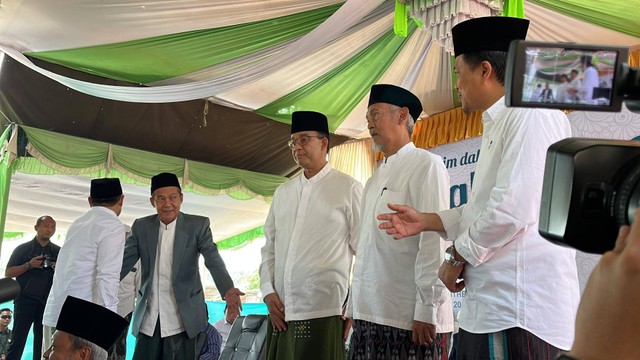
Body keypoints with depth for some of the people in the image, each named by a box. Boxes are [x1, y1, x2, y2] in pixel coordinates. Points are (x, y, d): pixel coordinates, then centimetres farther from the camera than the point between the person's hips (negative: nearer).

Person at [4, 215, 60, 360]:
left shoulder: (58, 251, 11)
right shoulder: (23, 249, 4)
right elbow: (8, 273, 0)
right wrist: (29, 265, -15)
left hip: (48, 302, 3)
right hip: (26, 300, -2)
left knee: (42, 342, 5)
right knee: (18, 340, -4)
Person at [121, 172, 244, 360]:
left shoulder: (198, 225, -3)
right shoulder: (141, 227, 5)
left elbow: (214, 260, -13)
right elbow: (124, 262, 4)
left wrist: (227, 289, -31)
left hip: (182, 319, -2)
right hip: (148, 319, 3)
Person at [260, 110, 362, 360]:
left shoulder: (348, 188, -1)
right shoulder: (283, 192, 14)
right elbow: (269, 248, 16)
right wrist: (268, 292, 4)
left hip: (323, 313, -5)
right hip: (281, 311, 5)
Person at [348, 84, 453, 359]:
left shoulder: (427, 165, -4)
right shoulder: (376, 178, 18)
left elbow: (433, 240, -13)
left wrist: (427, 311, -17)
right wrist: (354, 306, 13)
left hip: (410, 319, -7)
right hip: (369, 315, 7)